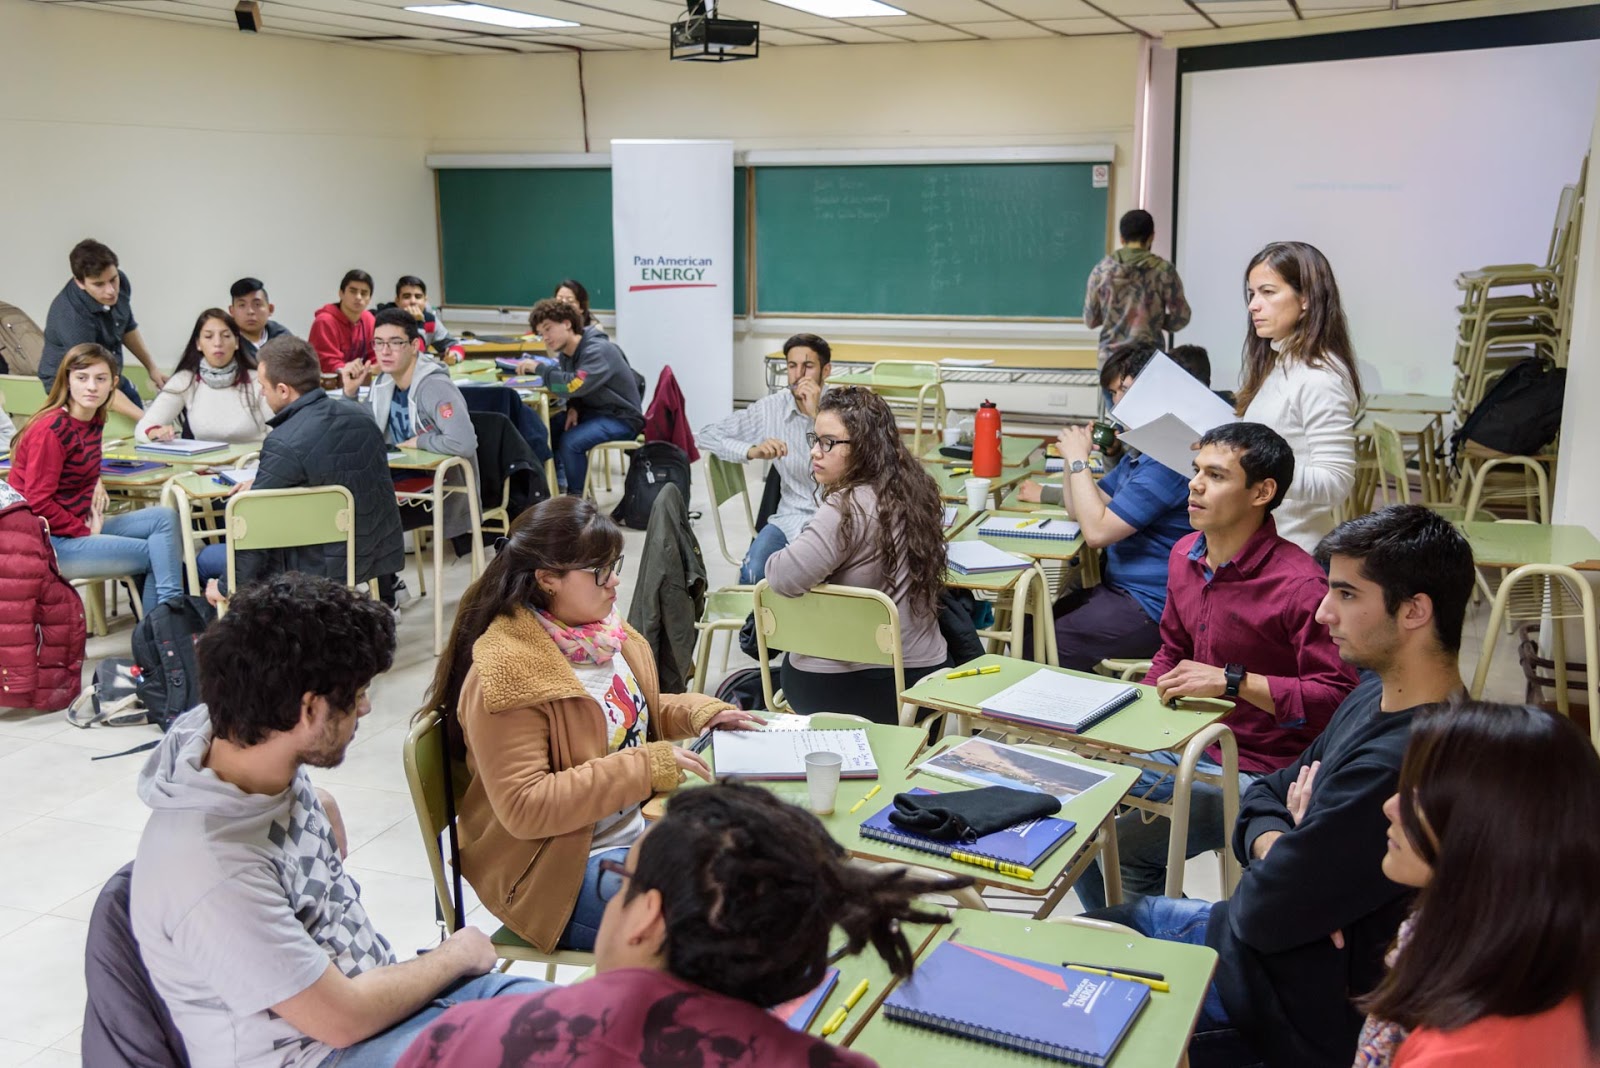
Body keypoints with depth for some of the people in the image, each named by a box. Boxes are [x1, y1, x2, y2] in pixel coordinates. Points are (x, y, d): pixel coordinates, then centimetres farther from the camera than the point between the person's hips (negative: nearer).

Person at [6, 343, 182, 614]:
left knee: (165, 518, -4)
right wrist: (86, 532, -14)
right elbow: (38, 503, -20)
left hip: (80, 525, 8)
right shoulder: (50, 430, -19)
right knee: (156, 553, -9)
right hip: (48, 540, -8)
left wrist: (96, 484, 2)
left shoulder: (94, 421, 6)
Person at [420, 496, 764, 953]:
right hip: (560, 868, -8)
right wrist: (645, 766, -28)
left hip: (641, 826, 8)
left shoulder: (604, 632, 3)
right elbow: (523, 808, -25)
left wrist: (699, 712, 3)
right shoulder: (505, 674, -21)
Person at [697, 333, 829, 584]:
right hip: (792, 517, 2)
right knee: (752, 572, -26)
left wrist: (817, 415, -21)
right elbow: (706, 436, 2)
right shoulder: (771, 408, 2)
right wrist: (752, 451, -15)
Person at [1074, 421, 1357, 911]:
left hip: (1254, 772, -8)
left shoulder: (1300, 585, -22)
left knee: (1125, 850, -18)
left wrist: (1233, 681, -29)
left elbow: (1338, 695, -26)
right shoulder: (1185, 554, 5)